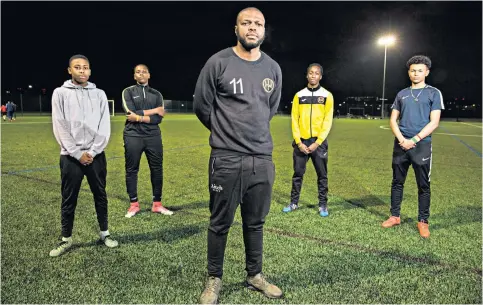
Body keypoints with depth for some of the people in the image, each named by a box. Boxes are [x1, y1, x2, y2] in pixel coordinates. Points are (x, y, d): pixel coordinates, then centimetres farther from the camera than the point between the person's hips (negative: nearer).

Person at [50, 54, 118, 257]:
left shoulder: (99, 94, 7)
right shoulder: (60, 93, 2)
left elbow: (104, 127, 1)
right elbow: (60, 128, -4)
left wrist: (92, 152, -9)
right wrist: (77, 153, -12)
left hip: (96, 155, 2)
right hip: (70, 156, -1)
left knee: (100, 195, 9)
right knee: (68, 199, 6)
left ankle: (105, 234, 22)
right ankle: (66, 239, 19)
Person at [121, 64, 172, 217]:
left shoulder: (156, 94, 10)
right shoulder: (128, 92, 4)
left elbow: (159, 118, -2)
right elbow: (130, 113, -11)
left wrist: (140, 117, -14)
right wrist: (153, 111, -7)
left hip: (153, 136, 2)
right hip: (133, 136, -2)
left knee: (157, 169, 5)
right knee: (131, 170, 4)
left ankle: (157, 204, 16)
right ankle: (134, 204, 17)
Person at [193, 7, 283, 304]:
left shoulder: (273, 68, 8)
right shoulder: (218, 62, -5)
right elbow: (202, 106, 3)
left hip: (262, 159, 4)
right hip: (226, 159, -3)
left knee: (256, 222, 14)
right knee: (220, 223, 6)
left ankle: (255, 275, 32)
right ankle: (214, 279, 25)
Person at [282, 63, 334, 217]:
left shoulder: (327, 95, 2)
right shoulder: (299, 95, 7)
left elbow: (327, 121, -3)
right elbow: (295, 120, 3)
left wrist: (317, 142, -10)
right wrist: (298, 142, -7)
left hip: (319, 142, -1)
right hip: (301, 141, 1)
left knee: (322, 175, 4)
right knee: (298, 173, 6)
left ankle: (322, 205, 14)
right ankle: (294, 203, 17)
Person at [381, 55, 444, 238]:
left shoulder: (433, 93, 2)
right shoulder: (402, 94, 12)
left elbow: (434, 122, -6)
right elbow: (393, 120, 9)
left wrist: (414, 140, -14)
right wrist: (401, 139, -9)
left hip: (422, 145, -3)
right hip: (400, 145, 3)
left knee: (423, 185, 3)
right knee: (397, 182, 9)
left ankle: (423, 221, 14)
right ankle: (395, 216, 21)